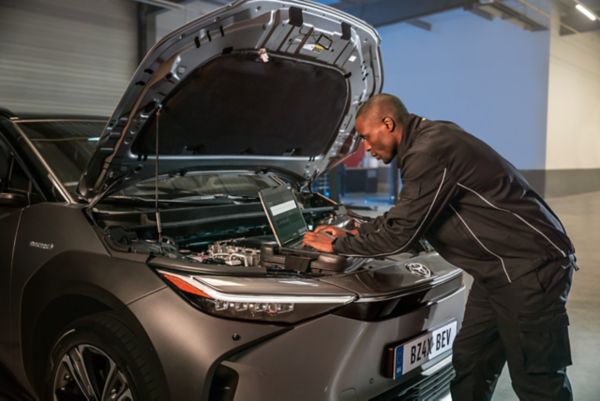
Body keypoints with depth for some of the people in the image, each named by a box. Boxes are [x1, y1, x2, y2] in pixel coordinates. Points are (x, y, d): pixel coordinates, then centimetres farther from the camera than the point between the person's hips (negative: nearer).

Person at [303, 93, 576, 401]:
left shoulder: (430, 150, -21)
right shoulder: (427, 141, 12)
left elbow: (400, 233, -20)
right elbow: (404, 215, 23)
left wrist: (338, 246, -7)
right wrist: (354, 233, 19)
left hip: (529, 265, -10)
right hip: (498, 266, 10)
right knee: (468, 365, 15)